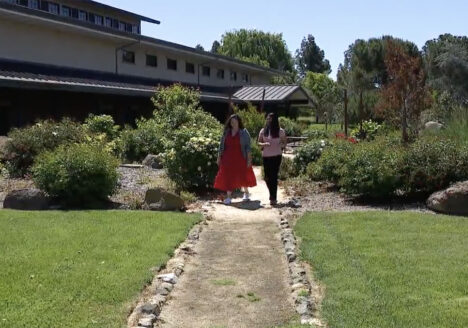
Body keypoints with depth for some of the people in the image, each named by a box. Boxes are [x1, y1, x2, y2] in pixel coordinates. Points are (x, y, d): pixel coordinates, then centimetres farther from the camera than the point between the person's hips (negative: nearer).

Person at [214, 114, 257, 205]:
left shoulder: (244, 132, -2)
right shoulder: (226, 132, 6)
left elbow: (248, 147, -4)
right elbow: (221, 146, 10)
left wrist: (249, 159, -10)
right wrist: (219, 157, 6)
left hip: (240, 159, -2)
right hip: (228, 159, 2)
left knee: (243, 176, 8)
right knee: (228, 177, -1)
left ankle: (246, 193, 29)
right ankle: (229, 196, 2)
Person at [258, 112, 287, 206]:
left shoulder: (280, 131, 0)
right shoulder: (263, 131, 6)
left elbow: (284, 143, 7)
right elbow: (259, 143, 9)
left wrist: (281, 145, -16)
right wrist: (264, 144, -12)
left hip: (276, 156, -3)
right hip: (266, 156, 3)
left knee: (274, 176, -6)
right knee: (267, 177, 6)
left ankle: (273, 198, 0)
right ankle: (273, 196, 29)